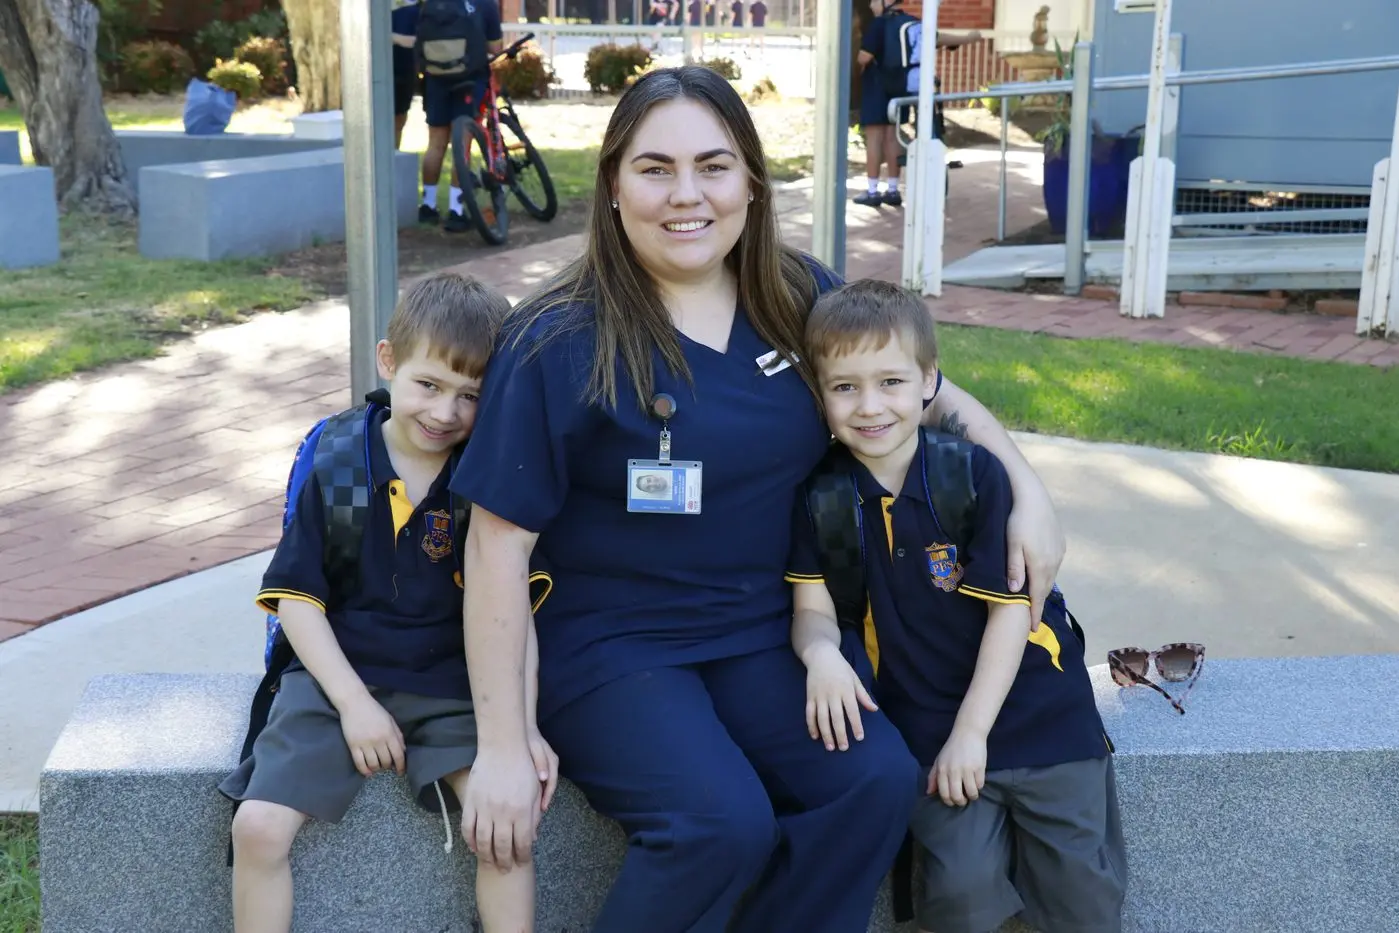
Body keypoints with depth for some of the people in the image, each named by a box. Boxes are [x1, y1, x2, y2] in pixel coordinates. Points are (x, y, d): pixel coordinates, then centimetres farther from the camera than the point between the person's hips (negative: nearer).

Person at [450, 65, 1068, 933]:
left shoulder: (802, 297, 1)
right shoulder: (559, 342, -13)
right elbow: (499, 544, -11)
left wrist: (1026, 489, 0)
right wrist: (503, 747, -12)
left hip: (764, 638, 5)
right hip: (613, 646, -4)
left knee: (880, 781, -21)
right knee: (722, 822, -28)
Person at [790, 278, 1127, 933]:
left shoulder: (974, 473, -12)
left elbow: (1010, 609, -10)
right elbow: (814, 608, 0)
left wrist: (972, 731, -13)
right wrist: (820, 651, -24)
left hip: (1029, 705, -1)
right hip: (926, 724, 1)